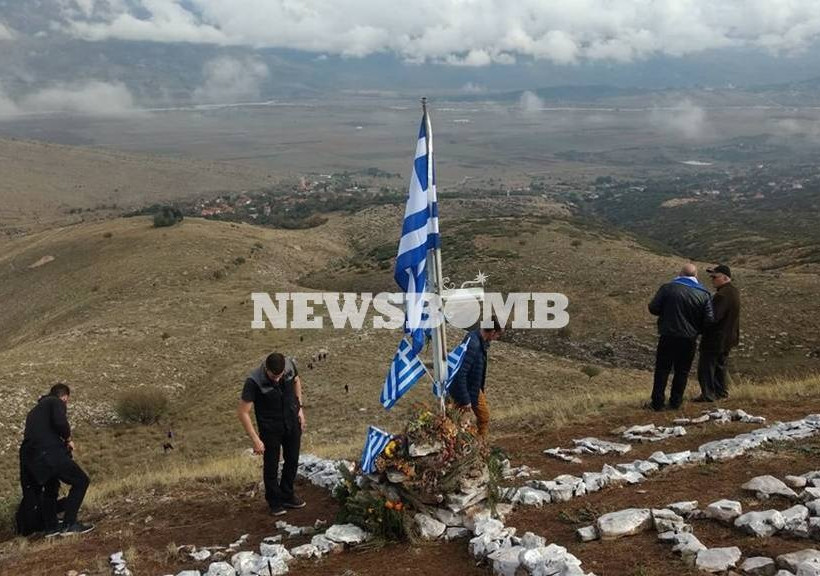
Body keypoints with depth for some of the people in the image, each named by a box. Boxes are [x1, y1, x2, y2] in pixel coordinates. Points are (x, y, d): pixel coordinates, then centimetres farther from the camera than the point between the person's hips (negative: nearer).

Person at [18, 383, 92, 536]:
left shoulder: (35, 410, 30)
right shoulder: (56, 402, 5)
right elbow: (60, 422, -16)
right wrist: (68, 439, 0)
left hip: (28, 455, 9)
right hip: (49, 453, -8)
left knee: (50, 487, 28)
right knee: (80, 480, 0)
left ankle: (51, 526, 29)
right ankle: (69, 524, -4)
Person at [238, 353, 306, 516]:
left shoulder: (290, 365, -19)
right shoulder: (254, 382, -31)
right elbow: (243, 413, -25)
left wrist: (300, 408, 3)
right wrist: (255, 440, -26)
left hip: (292, 422, 4)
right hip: (270, 427, -4)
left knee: (292, 460, 16)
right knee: (271, 465, 6)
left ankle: (287, 496, 36)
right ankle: (274, 501, 26)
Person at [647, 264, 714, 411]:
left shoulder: (668, 288, -6)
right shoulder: (704, 294, -1)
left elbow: (653, 308, -6)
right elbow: (709, 320, -4)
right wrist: (696, 328, 15)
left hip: (668, 337, -1)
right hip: (689, 339, 1)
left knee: (662, 369, 7)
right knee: (682, 371, 12)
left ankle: (657, 402, 6)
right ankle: (675, 402, 15)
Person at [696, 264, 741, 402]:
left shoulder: (722, 295, -24)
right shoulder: (734, 292, 9)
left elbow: (713, 317, -28)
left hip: (715, 339, -10)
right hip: (728, 338, 10)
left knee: (706, 366, -2)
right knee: (720, 365, 21)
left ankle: (708, 395, 0)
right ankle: (721, 391, 29)